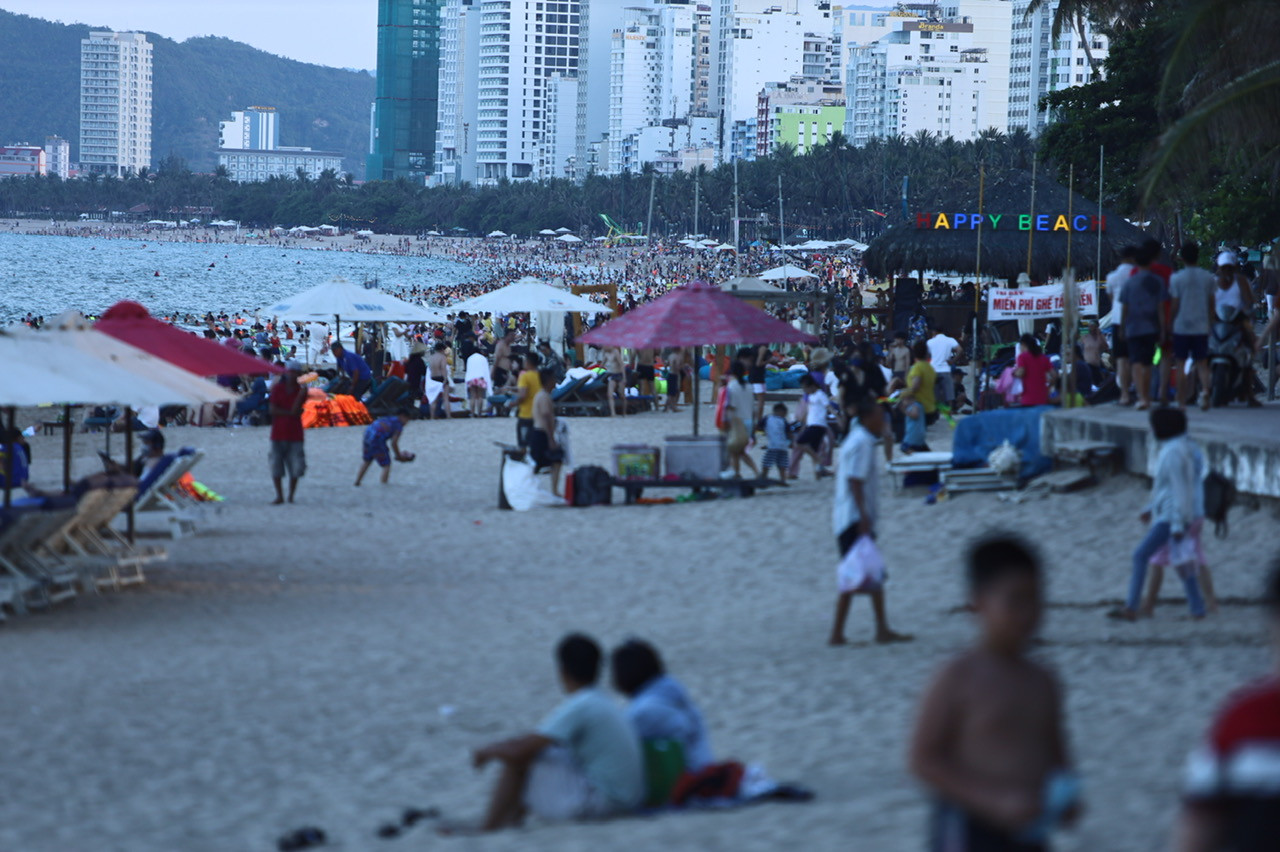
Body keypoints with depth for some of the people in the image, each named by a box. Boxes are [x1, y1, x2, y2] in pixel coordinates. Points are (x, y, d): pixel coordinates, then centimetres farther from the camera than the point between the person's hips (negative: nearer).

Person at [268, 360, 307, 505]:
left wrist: (301, 395, -24)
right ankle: (279, 496, 12)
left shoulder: (300, 391, 4)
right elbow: (272, 409, -7)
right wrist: (290, 413, -12)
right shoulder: (277, 388, 3)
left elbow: (295, 410, -11)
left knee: (296, 468, -3)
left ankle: (291, 495, 10)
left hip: (295, 434, 0)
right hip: (278, 434, 0)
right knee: (276, 467, 0)